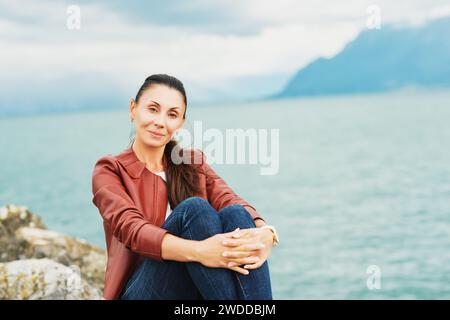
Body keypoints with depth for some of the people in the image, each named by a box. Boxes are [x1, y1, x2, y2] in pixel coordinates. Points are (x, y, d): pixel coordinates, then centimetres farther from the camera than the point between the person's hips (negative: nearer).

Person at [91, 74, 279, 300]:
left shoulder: (193, 163, 15)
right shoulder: (110, 171, 2)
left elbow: (230, 200, -5)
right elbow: (130, 228, -18)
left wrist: (264, 233, -30)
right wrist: (198, 251, -38)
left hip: (199, 290, 4)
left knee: (234, 214, -25)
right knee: (194, 209, -27)